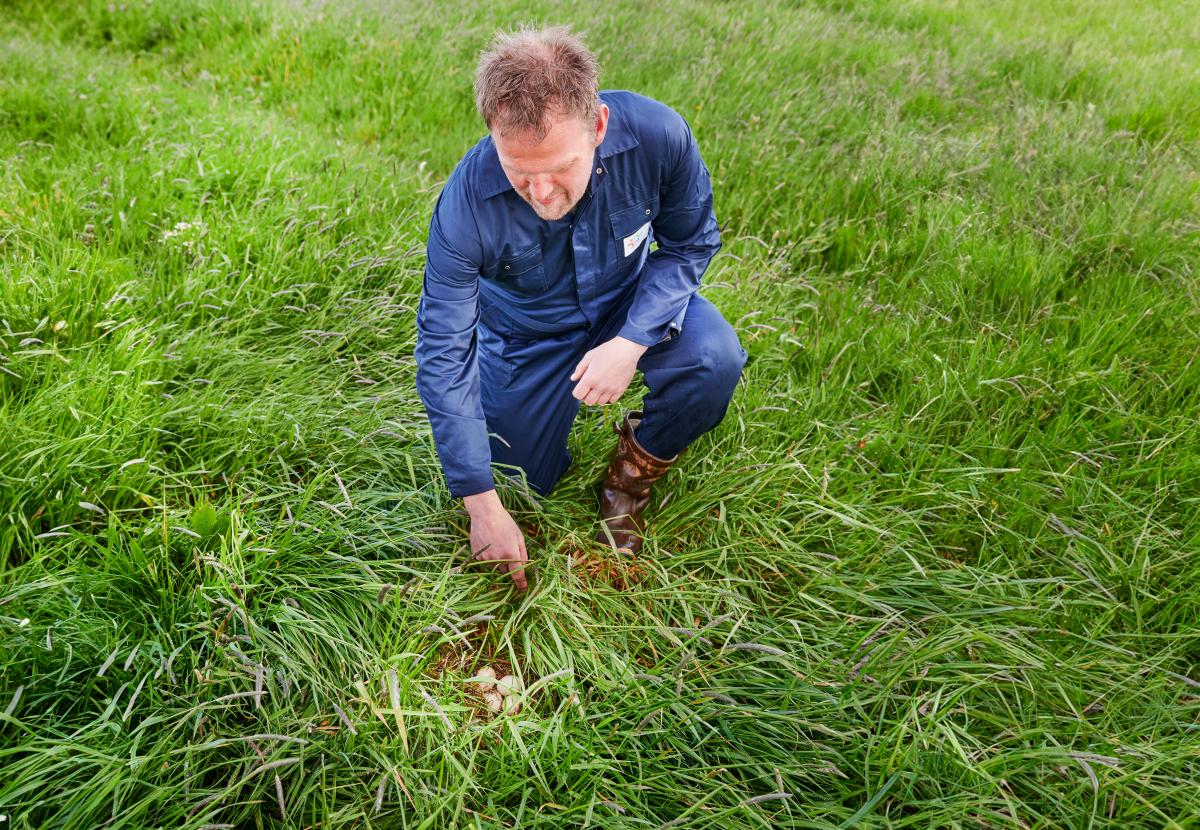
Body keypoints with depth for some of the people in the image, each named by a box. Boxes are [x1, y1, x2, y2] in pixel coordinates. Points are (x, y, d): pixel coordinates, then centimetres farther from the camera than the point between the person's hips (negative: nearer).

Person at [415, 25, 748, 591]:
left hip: (631, 296, 1)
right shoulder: (466, 206, -34)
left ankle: (633, 473, 0)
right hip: (527, 329, 0)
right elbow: (443, 359, -27)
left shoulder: (657, 135, -32)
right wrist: (483, 508, -26)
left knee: (714, 360, -30)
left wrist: (632, 343, -30)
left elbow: (689, 244, -13)